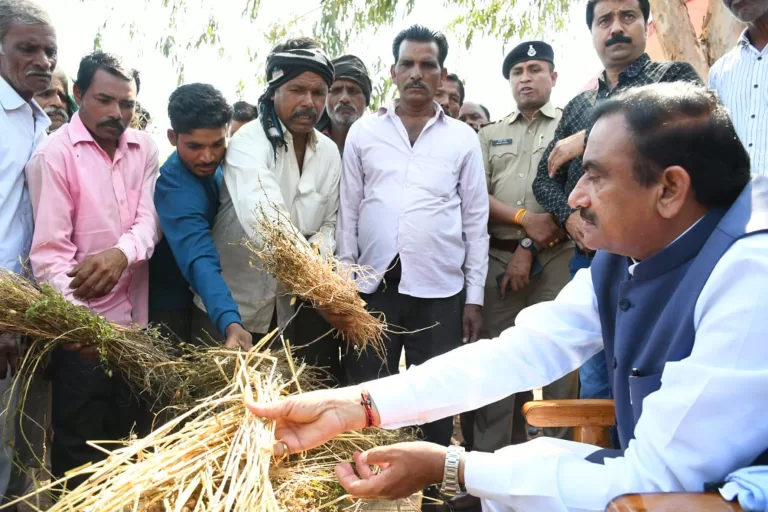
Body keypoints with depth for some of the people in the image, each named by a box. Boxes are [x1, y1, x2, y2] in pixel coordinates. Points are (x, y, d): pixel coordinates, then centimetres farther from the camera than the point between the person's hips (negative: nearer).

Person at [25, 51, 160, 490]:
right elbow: (49, 250, -17)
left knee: (128, 430, 20)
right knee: (80, 441, 9)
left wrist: (122, 253, -30)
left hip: (135, 315, 5)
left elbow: (149, 219, -6)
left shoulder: (144, 148, 4)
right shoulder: (54, 154, -10)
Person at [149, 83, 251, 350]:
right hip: (176, 306, -7)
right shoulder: (175, 188, -32)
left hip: (201, 299, 8)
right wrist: (231, 323, -59)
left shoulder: (213, 165, -7)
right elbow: (200, 261, -45)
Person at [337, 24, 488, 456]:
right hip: (374, 286, 1)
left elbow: (476, 221, 5)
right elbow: (348, 212, 7)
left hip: (440, 290, 0)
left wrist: (475, 295, 1)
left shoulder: (463, 138, 5)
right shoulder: (363, 132, 7)